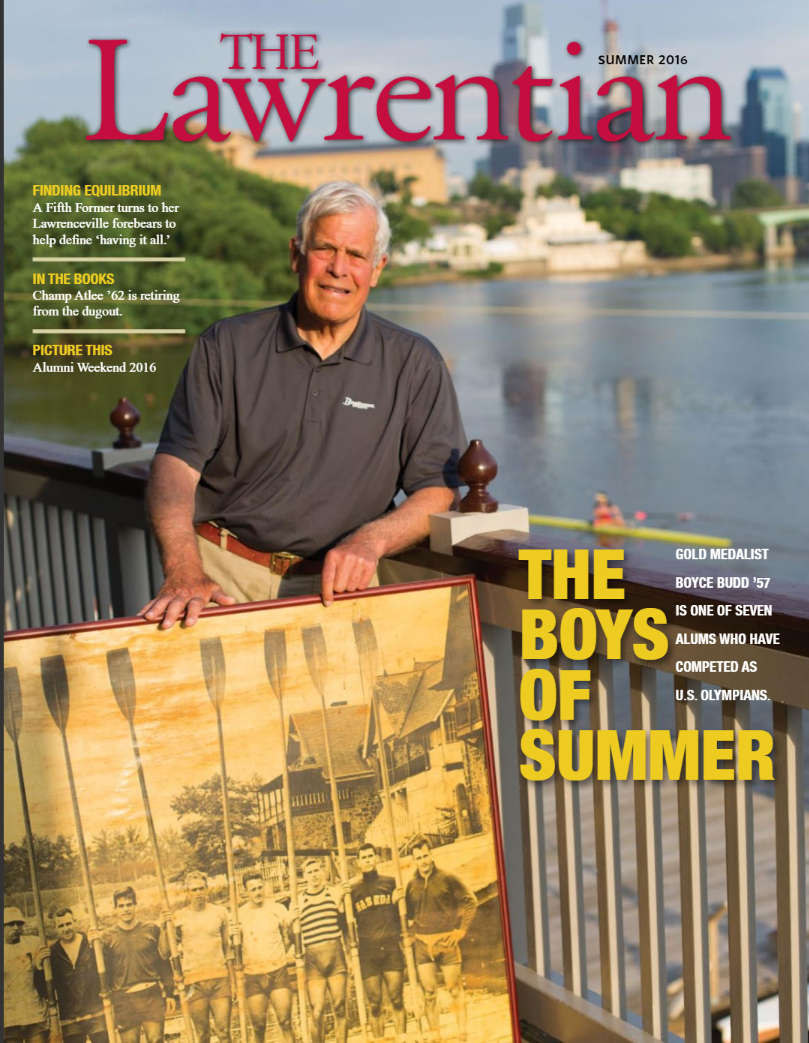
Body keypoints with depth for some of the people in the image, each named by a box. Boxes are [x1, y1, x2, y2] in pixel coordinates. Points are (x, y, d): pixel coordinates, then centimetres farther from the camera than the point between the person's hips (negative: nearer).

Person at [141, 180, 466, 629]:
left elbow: (438, 490, 5)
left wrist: (370, 540, -15)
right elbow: (176, 465, -1)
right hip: (222, 572, -1)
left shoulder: (415, 364, 6)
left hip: (332, 582, 1)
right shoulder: (226, 346, 7)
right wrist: (184, 571, -19)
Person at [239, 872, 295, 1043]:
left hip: (278, 973, 0)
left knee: (285, 1023, -4)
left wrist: (281, 956, 10)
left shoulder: (277, 909, 1)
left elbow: (288, 937, 14)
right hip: (253, 977, 0)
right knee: (258, 1028, 3)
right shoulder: (240, 915, 0)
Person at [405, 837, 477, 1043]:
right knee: (429, 993, 3)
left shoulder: (447, 878, -4)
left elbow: (470, 901, -3)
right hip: (422, 944, 3)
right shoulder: (412, 885, 7)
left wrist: (461, 930, -7)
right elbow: (409, 914, 16)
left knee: (455, 990, 1)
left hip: (446, 942, -3)